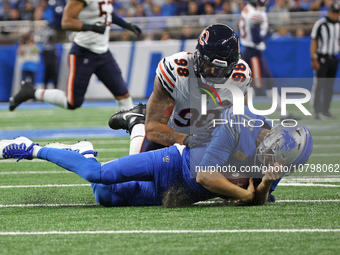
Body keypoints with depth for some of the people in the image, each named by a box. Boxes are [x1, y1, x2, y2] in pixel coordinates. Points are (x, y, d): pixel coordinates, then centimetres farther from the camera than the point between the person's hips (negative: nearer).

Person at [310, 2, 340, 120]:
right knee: (319, 84, -8)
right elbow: (314, 42, -8)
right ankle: (317, 111, -7)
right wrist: (314, 60, -13)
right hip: (321, 58, -6)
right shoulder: (320, 24, -9)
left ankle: (325, 111, 12)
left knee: (329, 86, 7)